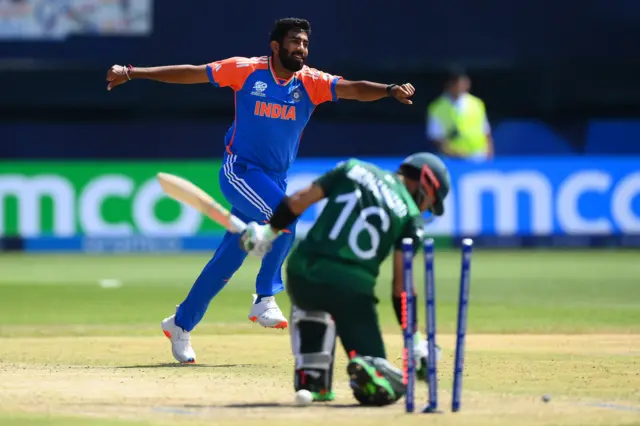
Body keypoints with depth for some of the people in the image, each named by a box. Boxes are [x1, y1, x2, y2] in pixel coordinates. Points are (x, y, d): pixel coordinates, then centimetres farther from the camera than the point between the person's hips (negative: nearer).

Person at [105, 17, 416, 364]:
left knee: (230, 258, 7)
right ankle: (265, 299, -14)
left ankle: (181, 324, 21)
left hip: (274, 180, 4)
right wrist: (132, 73, -6)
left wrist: (389, 90, -38)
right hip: (240, 170, -4)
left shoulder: (311, 82, -4)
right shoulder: (246, 71, -9)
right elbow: (191, 73, -4)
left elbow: (352, 89, -18)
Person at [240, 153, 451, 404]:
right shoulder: (410, 216, 8)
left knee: (310, 300, 42)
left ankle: (310, 379, 20)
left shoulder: (353, 170, 17)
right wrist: (413, 340, 6)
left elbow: (299, 200, 9)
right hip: (352, 289, -3)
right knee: (386, 386, 9)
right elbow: (401, 284, 2)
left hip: (302, 275, 3)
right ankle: (369, 369, -28)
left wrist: (269, 231, 20)